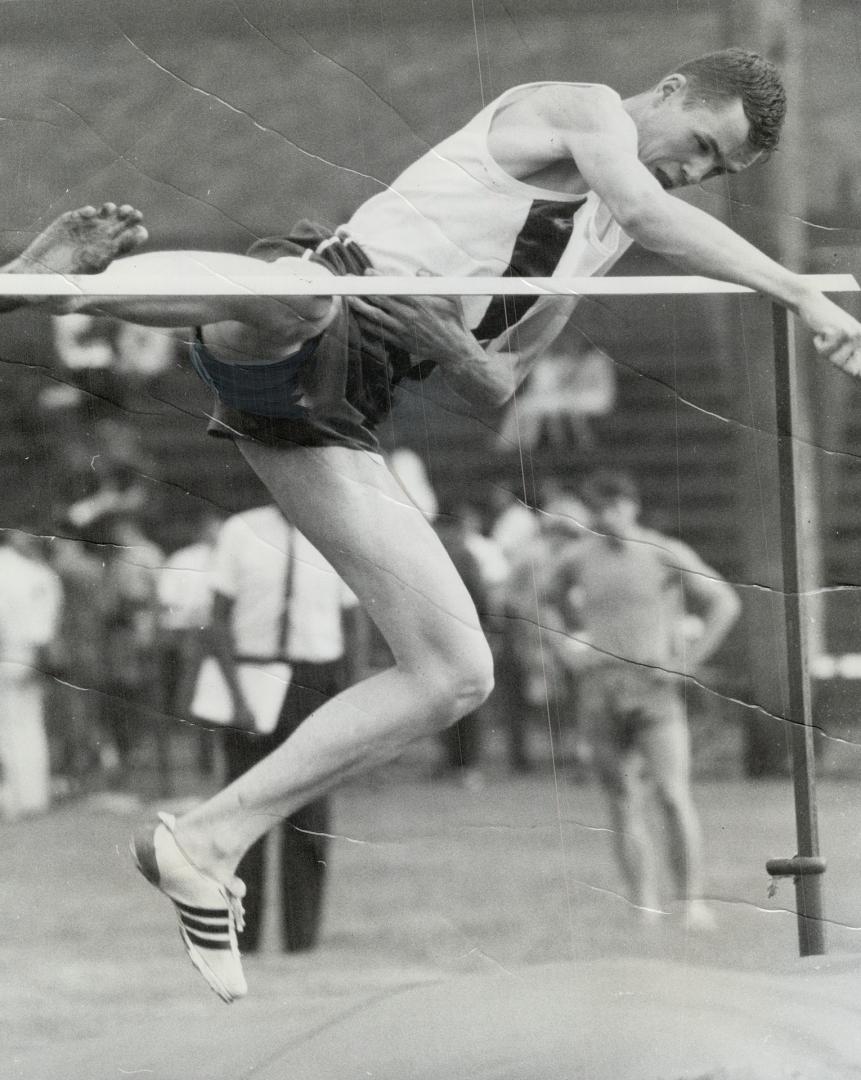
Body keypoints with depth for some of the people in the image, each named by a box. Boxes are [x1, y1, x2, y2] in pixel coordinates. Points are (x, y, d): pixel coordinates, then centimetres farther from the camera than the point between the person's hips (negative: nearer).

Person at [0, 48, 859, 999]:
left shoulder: (606, 232, 28)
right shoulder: (580, 107, 5)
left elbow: (494, 386, 26)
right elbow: (650, 208, -17)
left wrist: (463, 357, 1)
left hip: (332, 412, 8)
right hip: (285, 341, -8)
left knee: (455, 675, 2)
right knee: (297, 297, -48)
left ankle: (205, 846, 8)